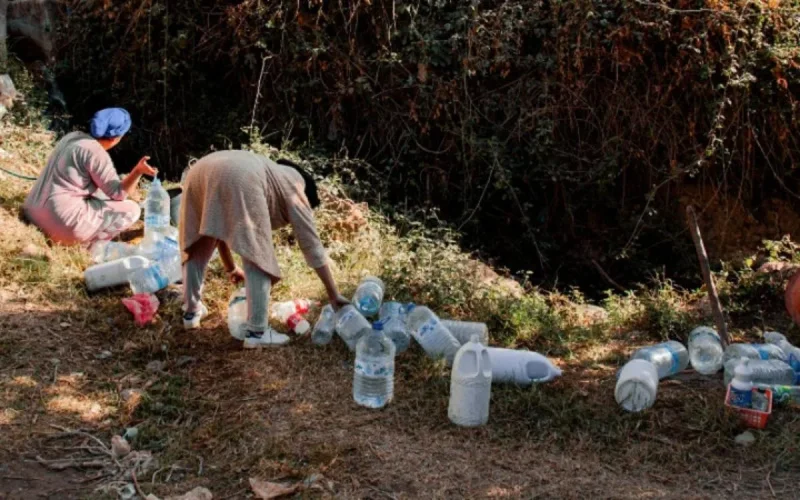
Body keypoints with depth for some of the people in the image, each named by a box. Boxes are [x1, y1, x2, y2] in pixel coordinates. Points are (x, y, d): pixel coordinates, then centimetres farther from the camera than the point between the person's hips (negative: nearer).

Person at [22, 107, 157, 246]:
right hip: (61, 221, -10)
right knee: (132, 210, -5)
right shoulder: (96, 153, -16)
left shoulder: (74, 136, 11)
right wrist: (138, 171, -25)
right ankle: (82, 243, -6)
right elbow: (118, 194, -13)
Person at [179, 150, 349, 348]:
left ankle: (191, 311, 36)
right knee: (257, 256, 3)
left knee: (197, 247, 26)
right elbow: (311, 244, 19)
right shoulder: (294, 186, 25)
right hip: (238, 178, -7)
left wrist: (231, 268, 60)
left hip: (200, 170, 7)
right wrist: (333, 294, 21)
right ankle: (257, 331, 2)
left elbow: (220, 228, 49)